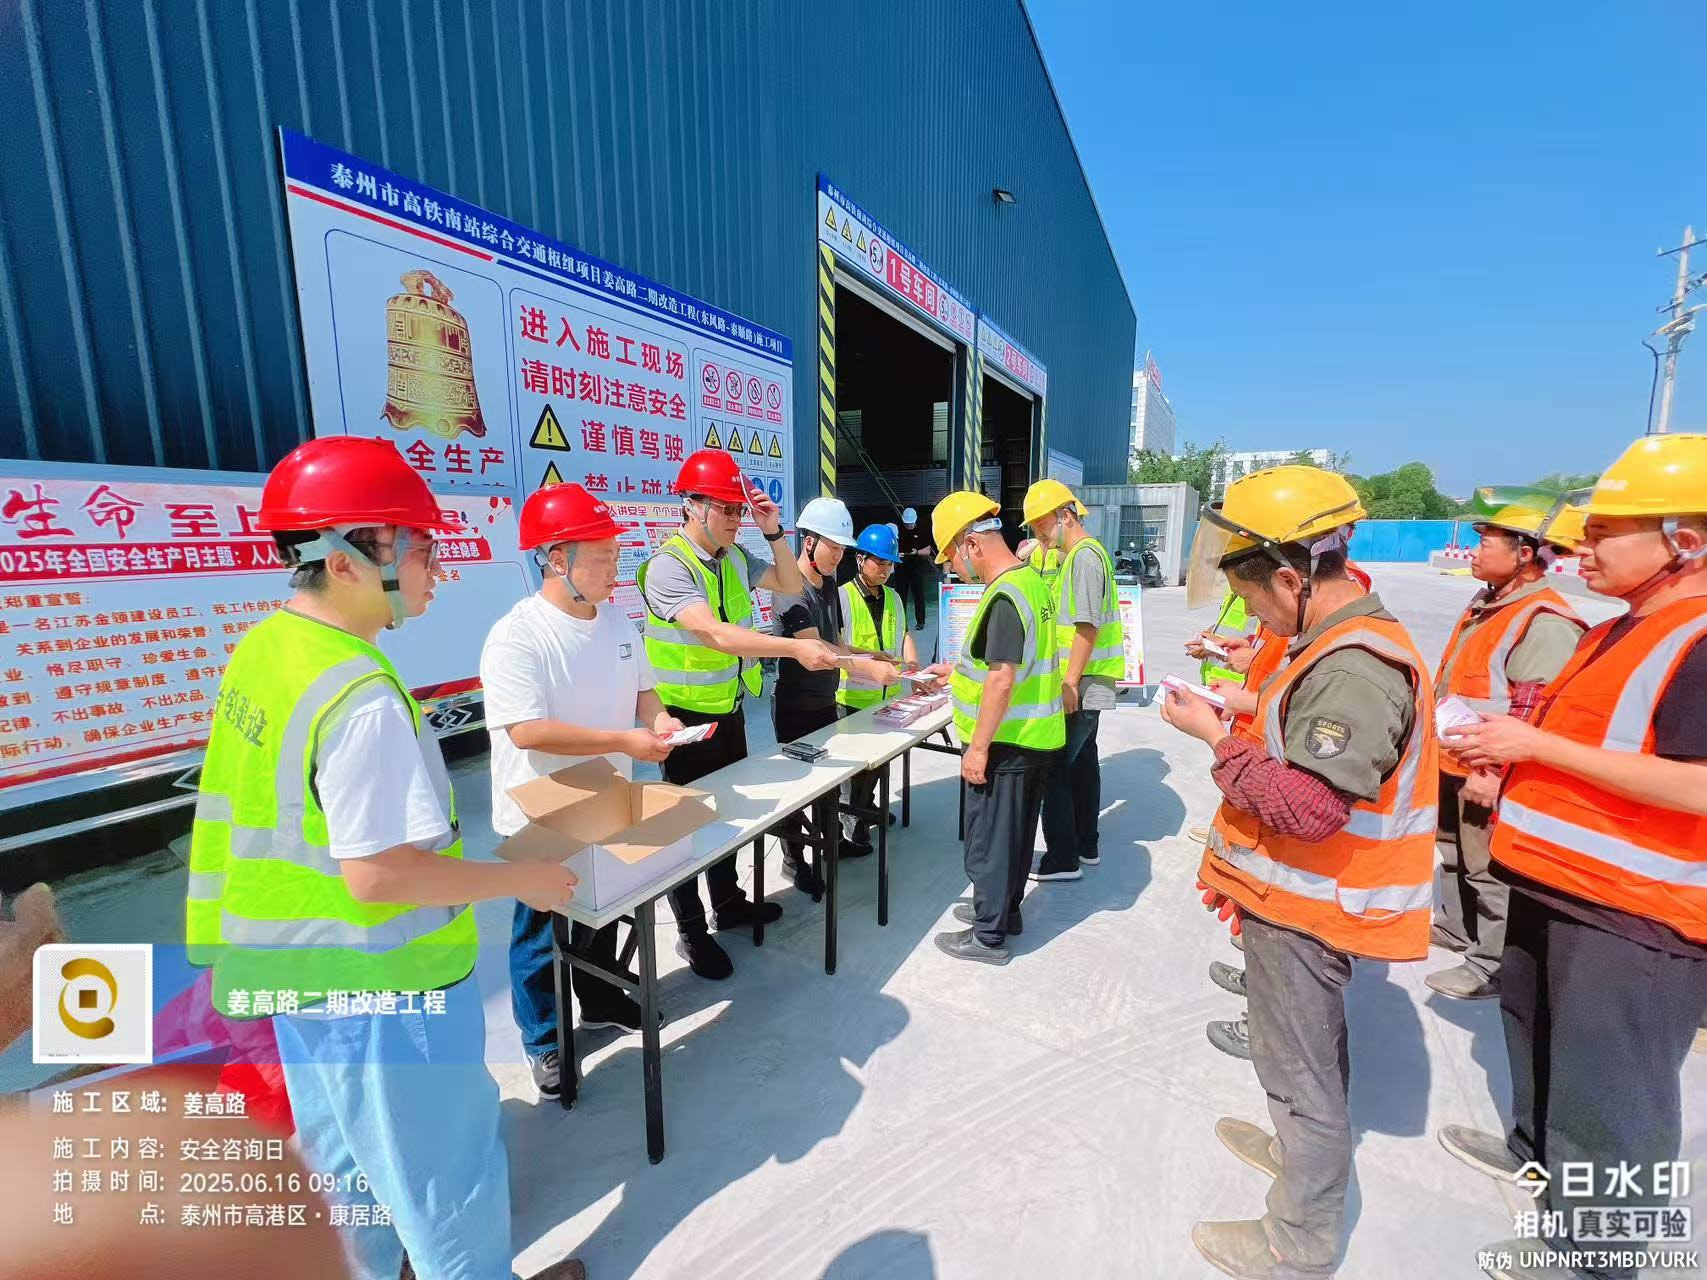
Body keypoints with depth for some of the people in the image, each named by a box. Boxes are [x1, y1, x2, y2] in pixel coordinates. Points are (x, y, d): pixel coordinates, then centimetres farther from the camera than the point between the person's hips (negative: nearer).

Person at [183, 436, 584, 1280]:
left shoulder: (259, 651, -1)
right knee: (444, 1170, 15)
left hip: (299, 961, 9)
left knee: (342, 1159, 29)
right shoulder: (361, 697, -30)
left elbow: (277, 810, 10)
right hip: (379, 983, -9)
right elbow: (378, 872, -29)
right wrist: (520, 879, -18)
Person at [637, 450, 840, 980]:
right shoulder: (668, 567, -22)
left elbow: (791, 585, 12)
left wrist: (774, 533, -3)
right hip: (687, 717, -7)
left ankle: (728, 902, 41)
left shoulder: (735, 557, 2)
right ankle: (692, 932, 25)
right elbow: (716, 634, -35)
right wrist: (794, 648, -40)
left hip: (730, 709, 8)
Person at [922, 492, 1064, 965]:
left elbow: (1002, 679, -26)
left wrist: (978, 748, -20)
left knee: (989, 838, 6)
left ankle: (989, 936, 21)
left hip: (1006, 744, -9)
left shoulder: (1004, 596, -23)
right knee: (1015, 830, 22)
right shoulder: (1031, 581, 8)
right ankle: (1003, 909, 39)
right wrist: (957, 670, 23)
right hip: (1036, 737, 9)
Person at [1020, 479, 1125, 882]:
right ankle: (1086, 846, 30)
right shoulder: (1076, 555, 15)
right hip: (1087, 683, 11)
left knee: (1053, 765, -5)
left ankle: (1062, 857, 5)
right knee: (1082, 760, 17)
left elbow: (1087, 626, -22)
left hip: (1083, 685, -11)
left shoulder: (1085, 556, -16)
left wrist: (1070, 683, -23)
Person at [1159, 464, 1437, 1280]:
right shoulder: (1347, 640, 5)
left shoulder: (1354, 669, -29)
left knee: (1298, 1063, 9)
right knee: (1309, 1048, 29)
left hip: (1304, 907, -10)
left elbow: (1306, 807, -32)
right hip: (1302, 893, 10)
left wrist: (1216, 736, -24)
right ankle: (1305, 1149, 52)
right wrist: (1260, 706, 3)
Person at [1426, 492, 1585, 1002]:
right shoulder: (1485, 604, 10)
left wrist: (1494, 773, -26)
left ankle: (1492, 965, 18)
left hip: (1488, 775, -10)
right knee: (1454, 850, 24)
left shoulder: (1545, 622, -21)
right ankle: (1456, 926, 42)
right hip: (1452, 762, 10)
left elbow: (1533, 715, -26)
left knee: (1491, 869, 4)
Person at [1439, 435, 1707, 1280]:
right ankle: (1537, 1151, 47)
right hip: (1559, 883, 10)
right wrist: (1509, 751, 6)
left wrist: (1535, 745, -23)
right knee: (1540, 1034, 26)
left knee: (1609, 1091, 5)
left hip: (1635, 912, -10)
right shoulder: (1619, 632, 12)